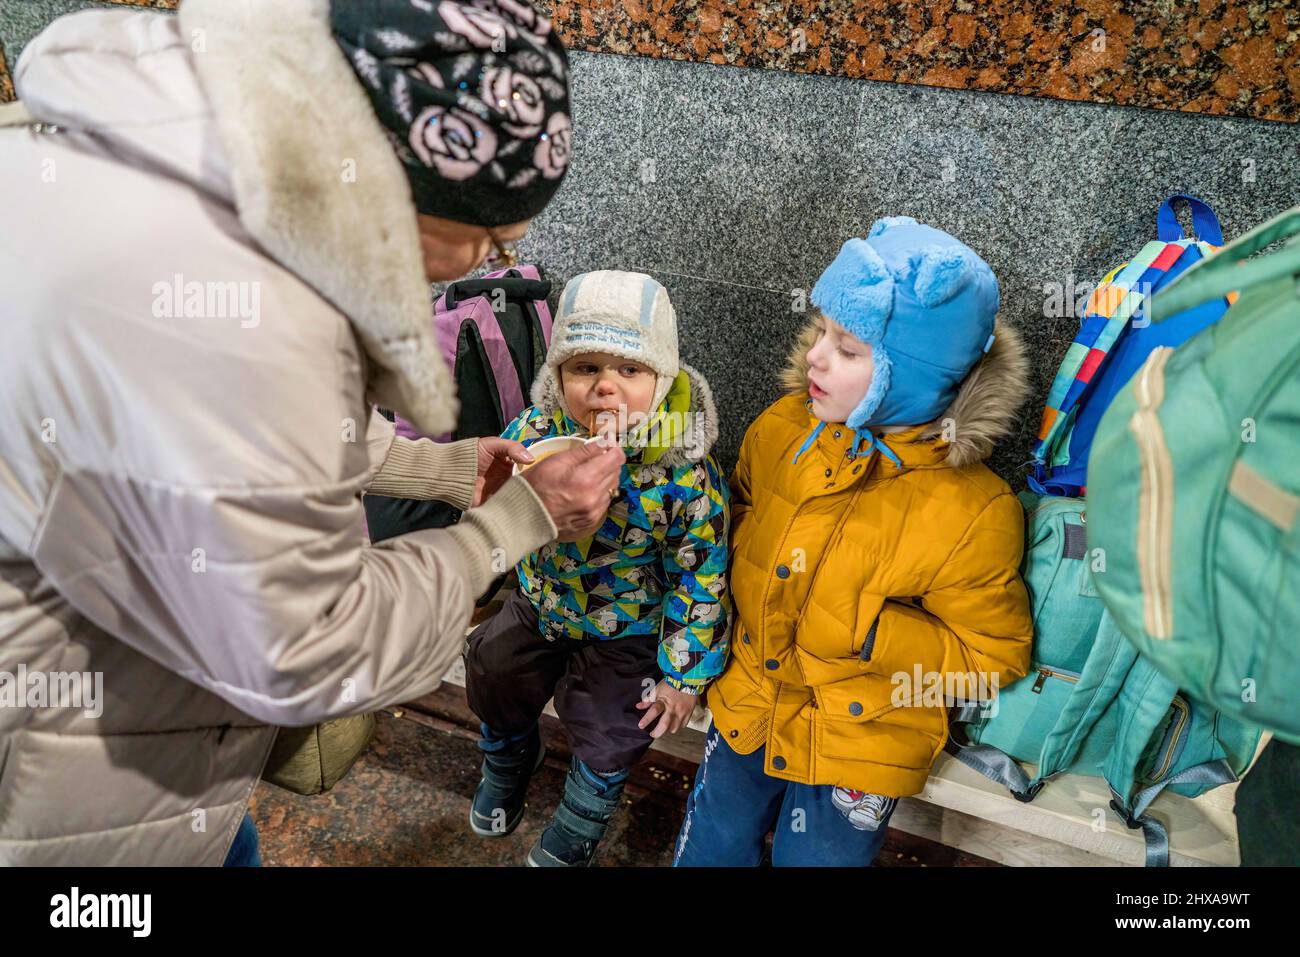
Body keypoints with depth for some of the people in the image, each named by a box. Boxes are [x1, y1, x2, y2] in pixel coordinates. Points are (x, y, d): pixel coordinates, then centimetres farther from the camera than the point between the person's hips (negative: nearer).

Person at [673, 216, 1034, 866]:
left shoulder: (971, 512, -26)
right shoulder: (782, 429, -12)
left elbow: (992, 657, -15)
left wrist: (870, 633, -26)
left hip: (861, 744, -4)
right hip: (749, 708, 5)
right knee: (705, 852, 23)